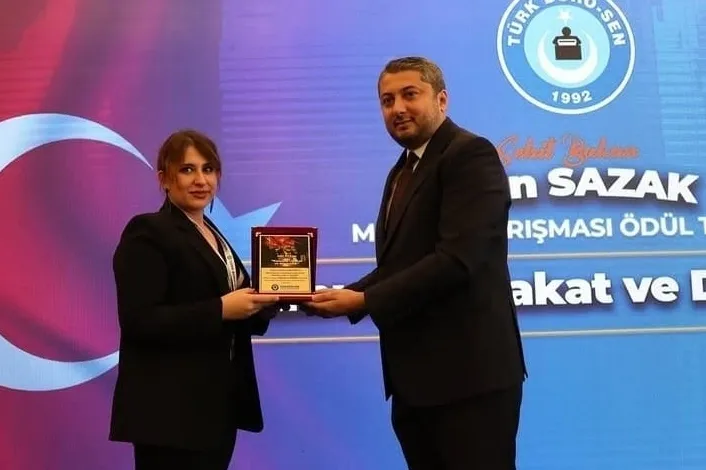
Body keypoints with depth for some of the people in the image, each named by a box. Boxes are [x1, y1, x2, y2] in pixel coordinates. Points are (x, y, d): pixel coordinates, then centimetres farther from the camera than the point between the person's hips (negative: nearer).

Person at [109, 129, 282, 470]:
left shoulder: (213, 235, 16)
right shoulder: (147, 233, -9)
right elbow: (139, 322, -20)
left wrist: (262, 305, -1)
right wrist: (221, 309, -23)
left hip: (219, 405, 8)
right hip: (171, 410, -8)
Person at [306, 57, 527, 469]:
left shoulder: (471, 155, -10)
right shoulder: (403, 171, 19)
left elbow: (456, 258, -22)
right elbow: (397, 263, 15)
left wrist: (363, 300, -19)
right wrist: (345, 296, -2)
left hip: (467, 374, -9)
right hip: (415, 377, 9)